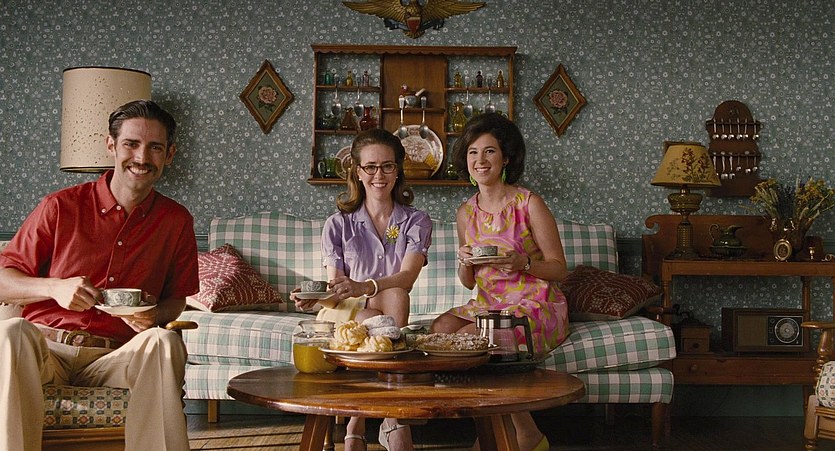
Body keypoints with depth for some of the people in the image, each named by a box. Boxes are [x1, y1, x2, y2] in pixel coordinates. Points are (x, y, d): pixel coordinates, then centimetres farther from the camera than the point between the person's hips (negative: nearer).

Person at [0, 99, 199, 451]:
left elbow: (177, 299, 15)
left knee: (166, 342, -31)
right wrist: (55, 287, -19)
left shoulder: (176, 221, 6)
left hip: (114, 357, 1)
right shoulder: (61, 206, 0)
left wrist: (156, 314, -9)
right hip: (46, 349, -1)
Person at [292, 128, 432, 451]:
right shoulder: (338, 224, 3)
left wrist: (363, 287, -37)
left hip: (389, 315, 1)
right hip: (345, 316, 0)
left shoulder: (416, 222, 2)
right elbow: (334, 291, -6)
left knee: (394, 295, -34)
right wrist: (313, 300, -31)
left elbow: (406, 277, -16)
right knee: (372, 321, -35)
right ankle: (393, 418, -24)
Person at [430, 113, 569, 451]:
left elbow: (559, 269, -5)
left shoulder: (529, 204, -6)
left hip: (536, 306, -5)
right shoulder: (466, 213, 9)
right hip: (486, 305, 6)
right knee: (440, 328, -22)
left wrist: (523, 263, -22)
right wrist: (464, 262, -7)